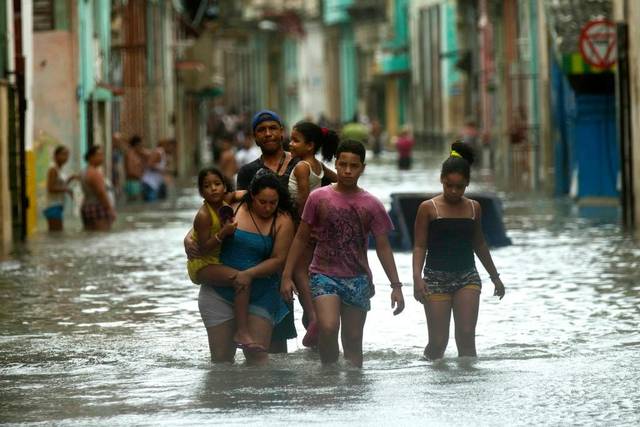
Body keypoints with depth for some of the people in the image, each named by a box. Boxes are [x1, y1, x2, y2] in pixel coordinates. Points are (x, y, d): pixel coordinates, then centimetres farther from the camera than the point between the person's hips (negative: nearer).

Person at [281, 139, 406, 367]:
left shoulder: (371, 205, 3)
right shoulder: (319, 198, 1)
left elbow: (383, 247, 7)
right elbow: (301, 238, 6)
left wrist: (396, 286, 2)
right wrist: (287, 275, 1)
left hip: (357, 279, 2)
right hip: (324, 275, -2)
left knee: (353, 340, 6)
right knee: (328, 328, -22)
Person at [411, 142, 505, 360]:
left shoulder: (474, 208, 8)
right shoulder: (428, 208, -2)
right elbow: (420, 246, -4)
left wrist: (495, 277, 25)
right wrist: (417, 277, -18)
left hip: (467, 277, 3)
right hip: (437, 278, -3)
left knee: (466, 336, -9)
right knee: (438, 341, -2)